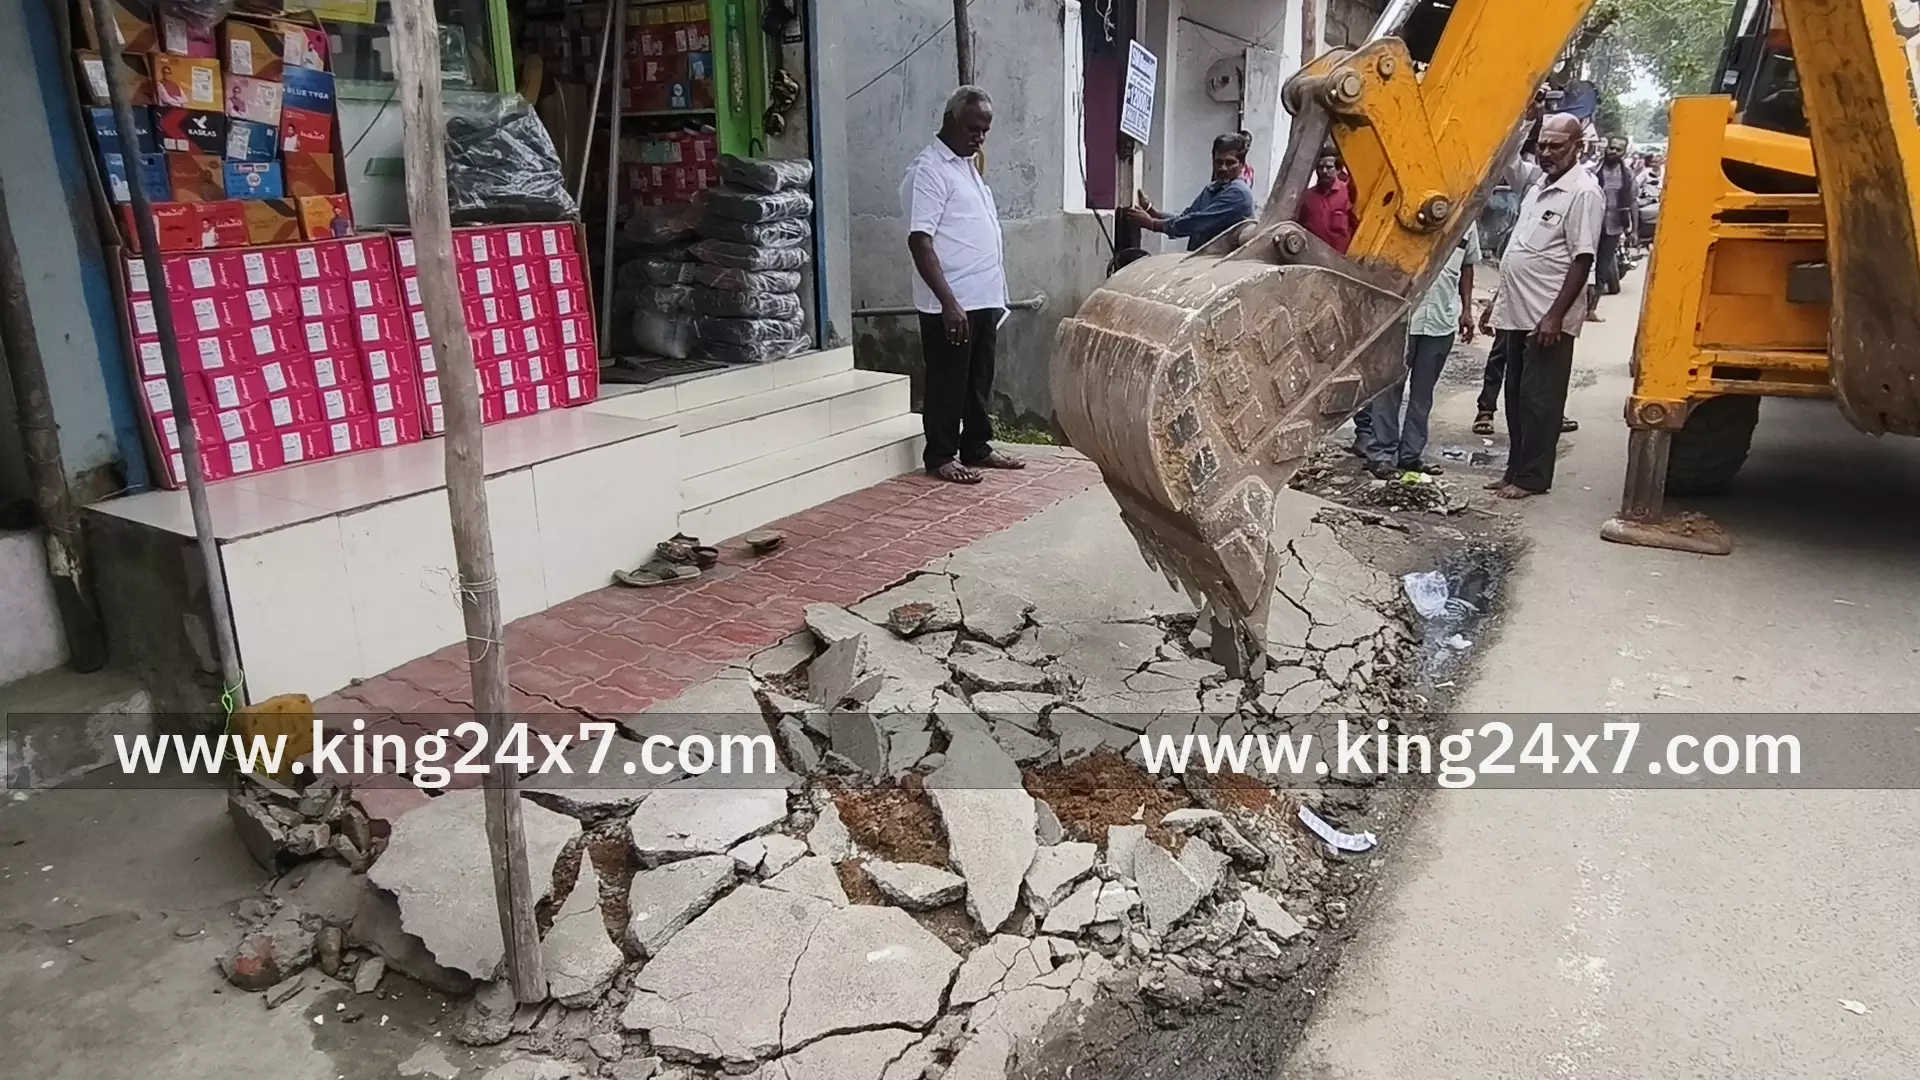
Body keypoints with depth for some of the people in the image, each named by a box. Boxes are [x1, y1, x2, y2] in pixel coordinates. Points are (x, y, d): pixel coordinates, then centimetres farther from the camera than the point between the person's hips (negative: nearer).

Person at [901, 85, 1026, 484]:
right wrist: (949, 302, -26)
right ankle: (940, 457, 11)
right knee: (948, 382, 1)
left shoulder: (968, 166, 15)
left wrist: (996, 295, 18)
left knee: (980, 380, 15)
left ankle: (977, 446, 26)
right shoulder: (929, 169, -13)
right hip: (951, 305, -8)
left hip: (984, 299, 9)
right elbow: (920, 241, -20)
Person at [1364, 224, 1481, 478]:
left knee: (1423, 391, 10)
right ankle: (1380, 454, 7)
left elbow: (1467, 266, 18)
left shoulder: (1467, 221, 8)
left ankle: (1411, 454, 18)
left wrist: (1467, 310, 13)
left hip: (1443, 320, 5)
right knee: (1391, 385, 1)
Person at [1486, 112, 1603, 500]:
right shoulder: (1540, 187, 16)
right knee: (1516, 397, 13)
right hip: (1518, 314, 9)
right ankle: (1516, 469, 22)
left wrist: (1556, 315, -21)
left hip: (1548, 319, -9)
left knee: (1539, 400, -2)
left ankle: (1532, 476, 6)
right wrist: (1500, 302, 21)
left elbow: (1582, 260, -16)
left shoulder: (1583, 192, -10)